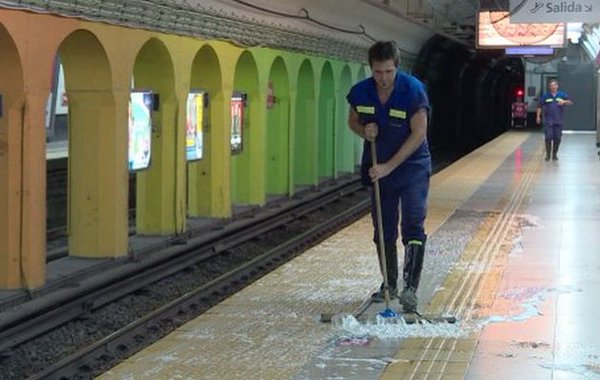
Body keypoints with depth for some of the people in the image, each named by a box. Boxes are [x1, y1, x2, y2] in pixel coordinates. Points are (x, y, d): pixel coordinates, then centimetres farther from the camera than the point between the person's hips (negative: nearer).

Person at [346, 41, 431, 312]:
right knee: (383, 230, 10)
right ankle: (389, 283, 22)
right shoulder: (360, 92, -7)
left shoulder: (413, 91, -20)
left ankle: (410, 287, -13)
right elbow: (353, 121, 11)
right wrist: (364, 131, -14)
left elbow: (419, 134, -19)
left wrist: (389, 166, -20)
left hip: (412, 167, -4)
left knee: (413, 227, -11)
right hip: (379, 168, 4)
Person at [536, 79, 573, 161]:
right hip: (548, 121, -1)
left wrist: (564, 101, -15)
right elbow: (539, 107, 6)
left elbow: (570, 102, 5)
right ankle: (548, 154, 3)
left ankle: (555, 154, 17)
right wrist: (538, 117, 0)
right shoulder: (545, 96, 3)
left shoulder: (562, 95, 4)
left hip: (558, 121, 1)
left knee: (557, 138, 5)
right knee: (548, 137, -7)